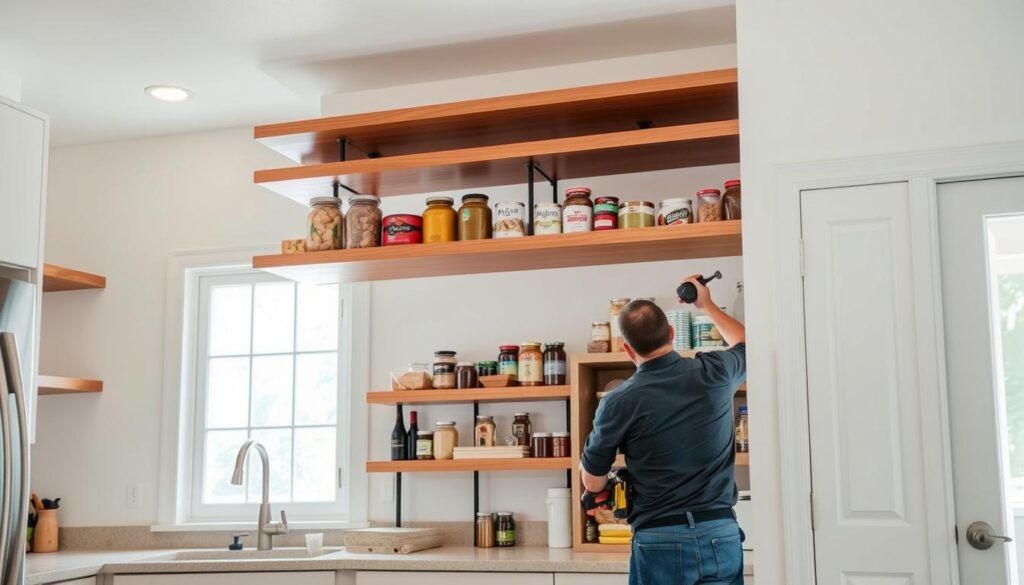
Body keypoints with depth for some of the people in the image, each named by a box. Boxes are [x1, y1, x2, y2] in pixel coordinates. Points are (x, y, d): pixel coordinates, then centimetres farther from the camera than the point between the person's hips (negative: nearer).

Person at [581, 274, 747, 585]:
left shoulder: (618, 402, -9)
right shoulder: (714, 373, -1)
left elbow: (593, 482, 2)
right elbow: (748, 343, 25)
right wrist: (707, 306, 37)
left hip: (660, 541, -3)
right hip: (721, 536, 3)